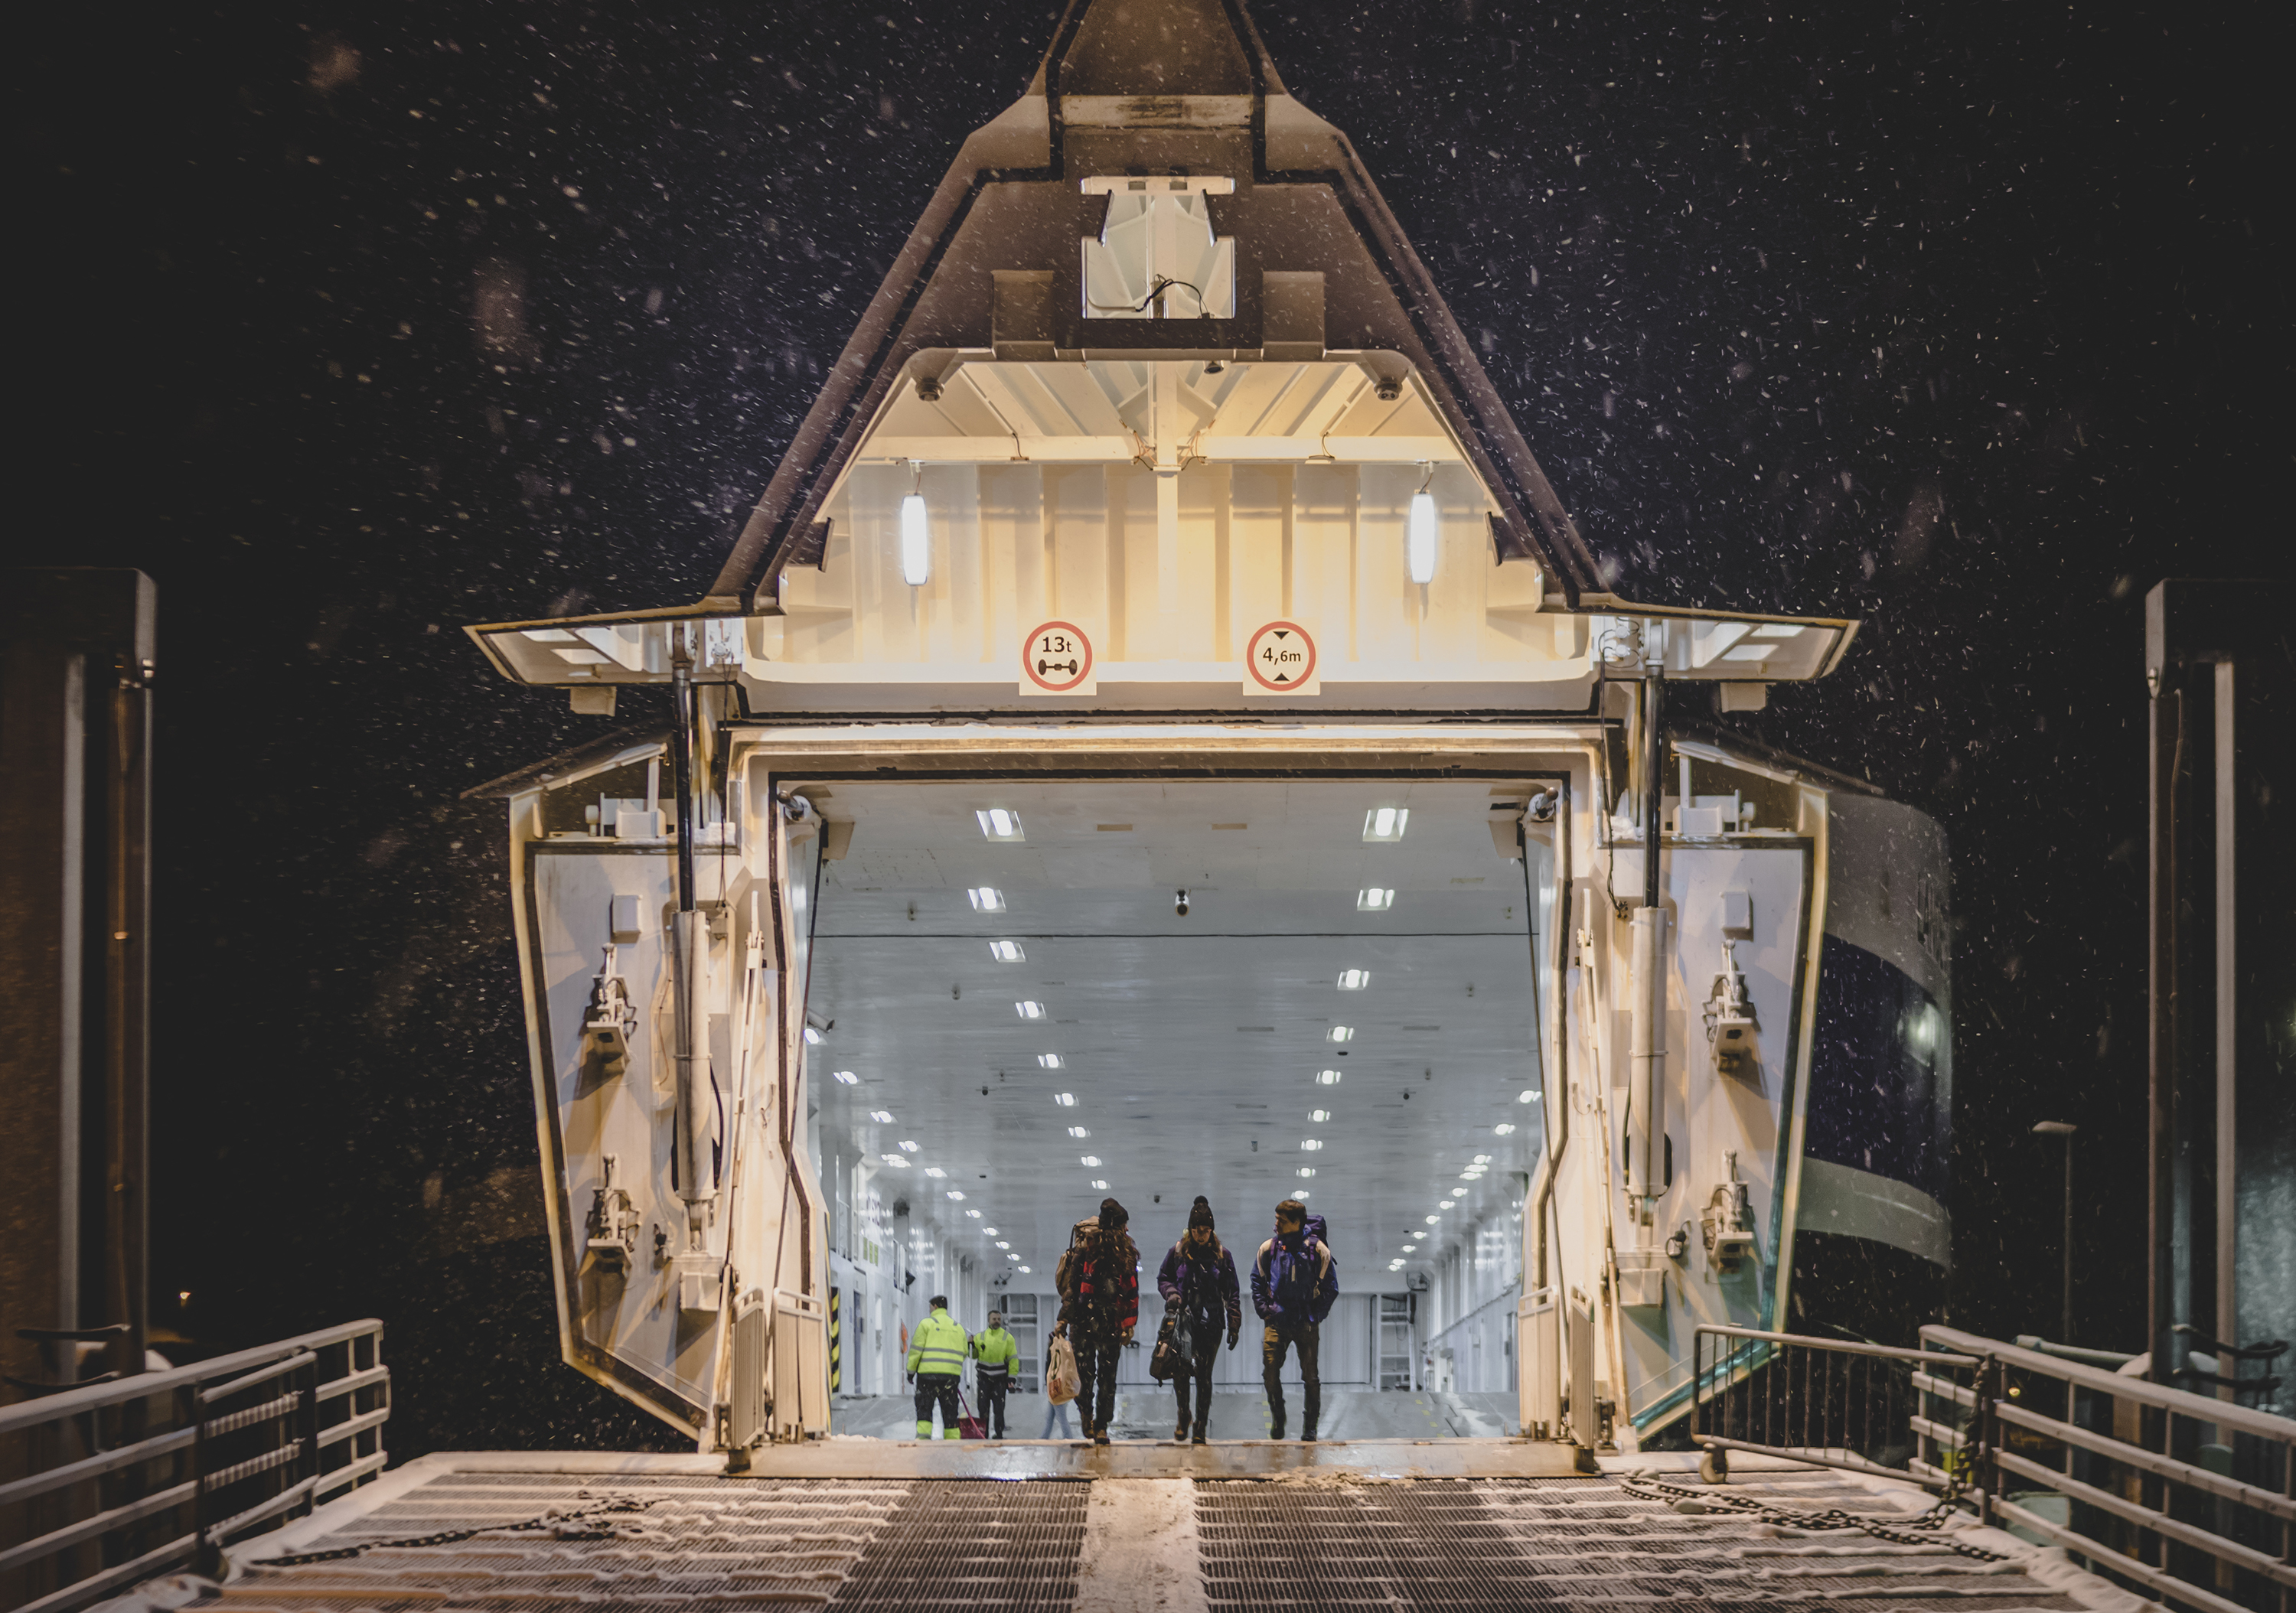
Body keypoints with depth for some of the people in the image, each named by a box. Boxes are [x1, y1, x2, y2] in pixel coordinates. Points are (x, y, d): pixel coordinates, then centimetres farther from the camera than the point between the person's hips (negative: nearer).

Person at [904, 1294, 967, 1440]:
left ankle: (923, 1435, -17)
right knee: (949, 1411, 8)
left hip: (928, 1372, -4)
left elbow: (916, 1350, -4)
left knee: (924, 1407, -1)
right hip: (951, 1374, 4)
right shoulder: (957, 1327, 16)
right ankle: (952, 1440, 6)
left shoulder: (927, 1323, 0)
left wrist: (911, 1371, 3)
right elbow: (963, 1353, 16)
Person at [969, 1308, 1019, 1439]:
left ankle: (998, 1433, 4)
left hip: (1000, 1379, -2)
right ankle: (983, 1433, 10)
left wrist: (1011, 1378, -4)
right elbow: (973, 1355, 16)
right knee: (983, 1408, 2)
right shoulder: (980, 1337, 8)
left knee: (999, 1408, -2)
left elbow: (1013, 1359, 3)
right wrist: (971, 1346, -5)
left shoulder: (1007, 1338, 3)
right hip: (983, 1378, 2)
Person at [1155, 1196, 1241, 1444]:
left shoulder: (1222, 1255, 4)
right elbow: (1163, 1279, 15)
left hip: (1211, 1323, 0)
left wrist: (1234, 1326, 3)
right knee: (1180, 1367, -14)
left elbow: (1231, 1293, 7)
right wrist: (1172, 1294, -7)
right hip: (1183, 1319, 0)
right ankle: (1183, 1416, 9)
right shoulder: (1178, 1251, 5)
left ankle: (1201, 1428, 7)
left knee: (1204, 1374, -1)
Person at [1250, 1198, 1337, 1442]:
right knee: (1270, 1371, -8)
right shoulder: (1269, 1248, 3)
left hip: (1306, 1323, -2)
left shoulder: (1317, 1249, -3)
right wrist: (1264, 1310, 2)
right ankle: (1277, 1418, 12)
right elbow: (1257, 1281, 13)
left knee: (1310, 1376, 1)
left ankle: (1309, 1428, 11)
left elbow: (1330, 1287, 3)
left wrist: (1316, 1316, -5)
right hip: (1277, 1321, 2)